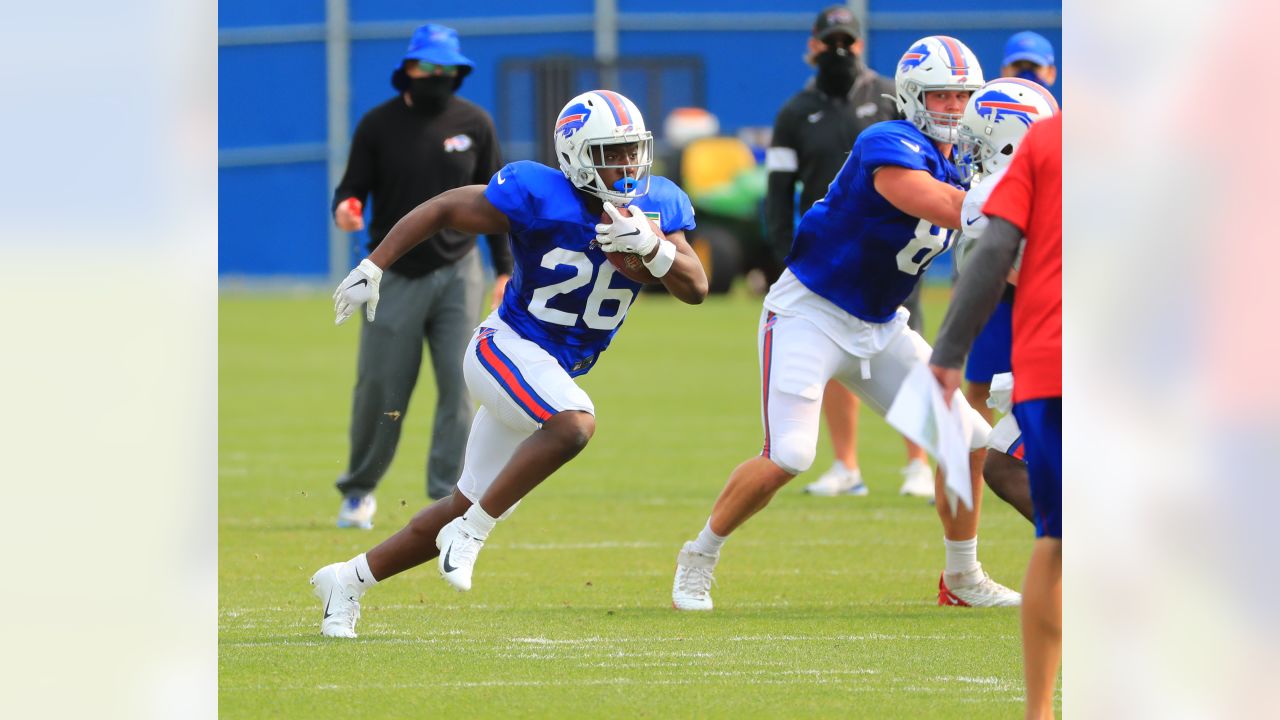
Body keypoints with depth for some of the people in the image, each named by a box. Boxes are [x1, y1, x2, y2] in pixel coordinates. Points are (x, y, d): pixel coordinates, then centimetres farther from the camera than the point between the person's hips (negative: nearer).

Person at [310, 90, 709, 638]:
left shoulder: (655, 207, -3)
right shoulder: (538, 198, -19)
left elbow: (696, 289, -7)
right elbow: (441, 210, -10)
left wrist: (651, 246, -26)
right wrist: (373, 267, -15)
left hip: (556, 374, 7)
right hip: (507, 347, -7)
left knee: (468, 508, 12)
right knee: (575, 424, -36)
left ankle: (347, 580, 26)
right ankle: (470, 533, -22)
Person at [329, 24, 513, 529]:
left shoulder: (474, 124, 3)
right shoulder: (378, 125, -1)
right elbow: (352, 187, 2)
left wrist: (504, 270, 7)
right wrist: (344, 210, -22)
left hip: (457, 274, 1)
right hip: (396, 275, -1)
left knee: (458, 385, -8)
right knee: (379, 388, -1)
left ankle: (447, 497, -5)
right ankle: (358, 489, 19)